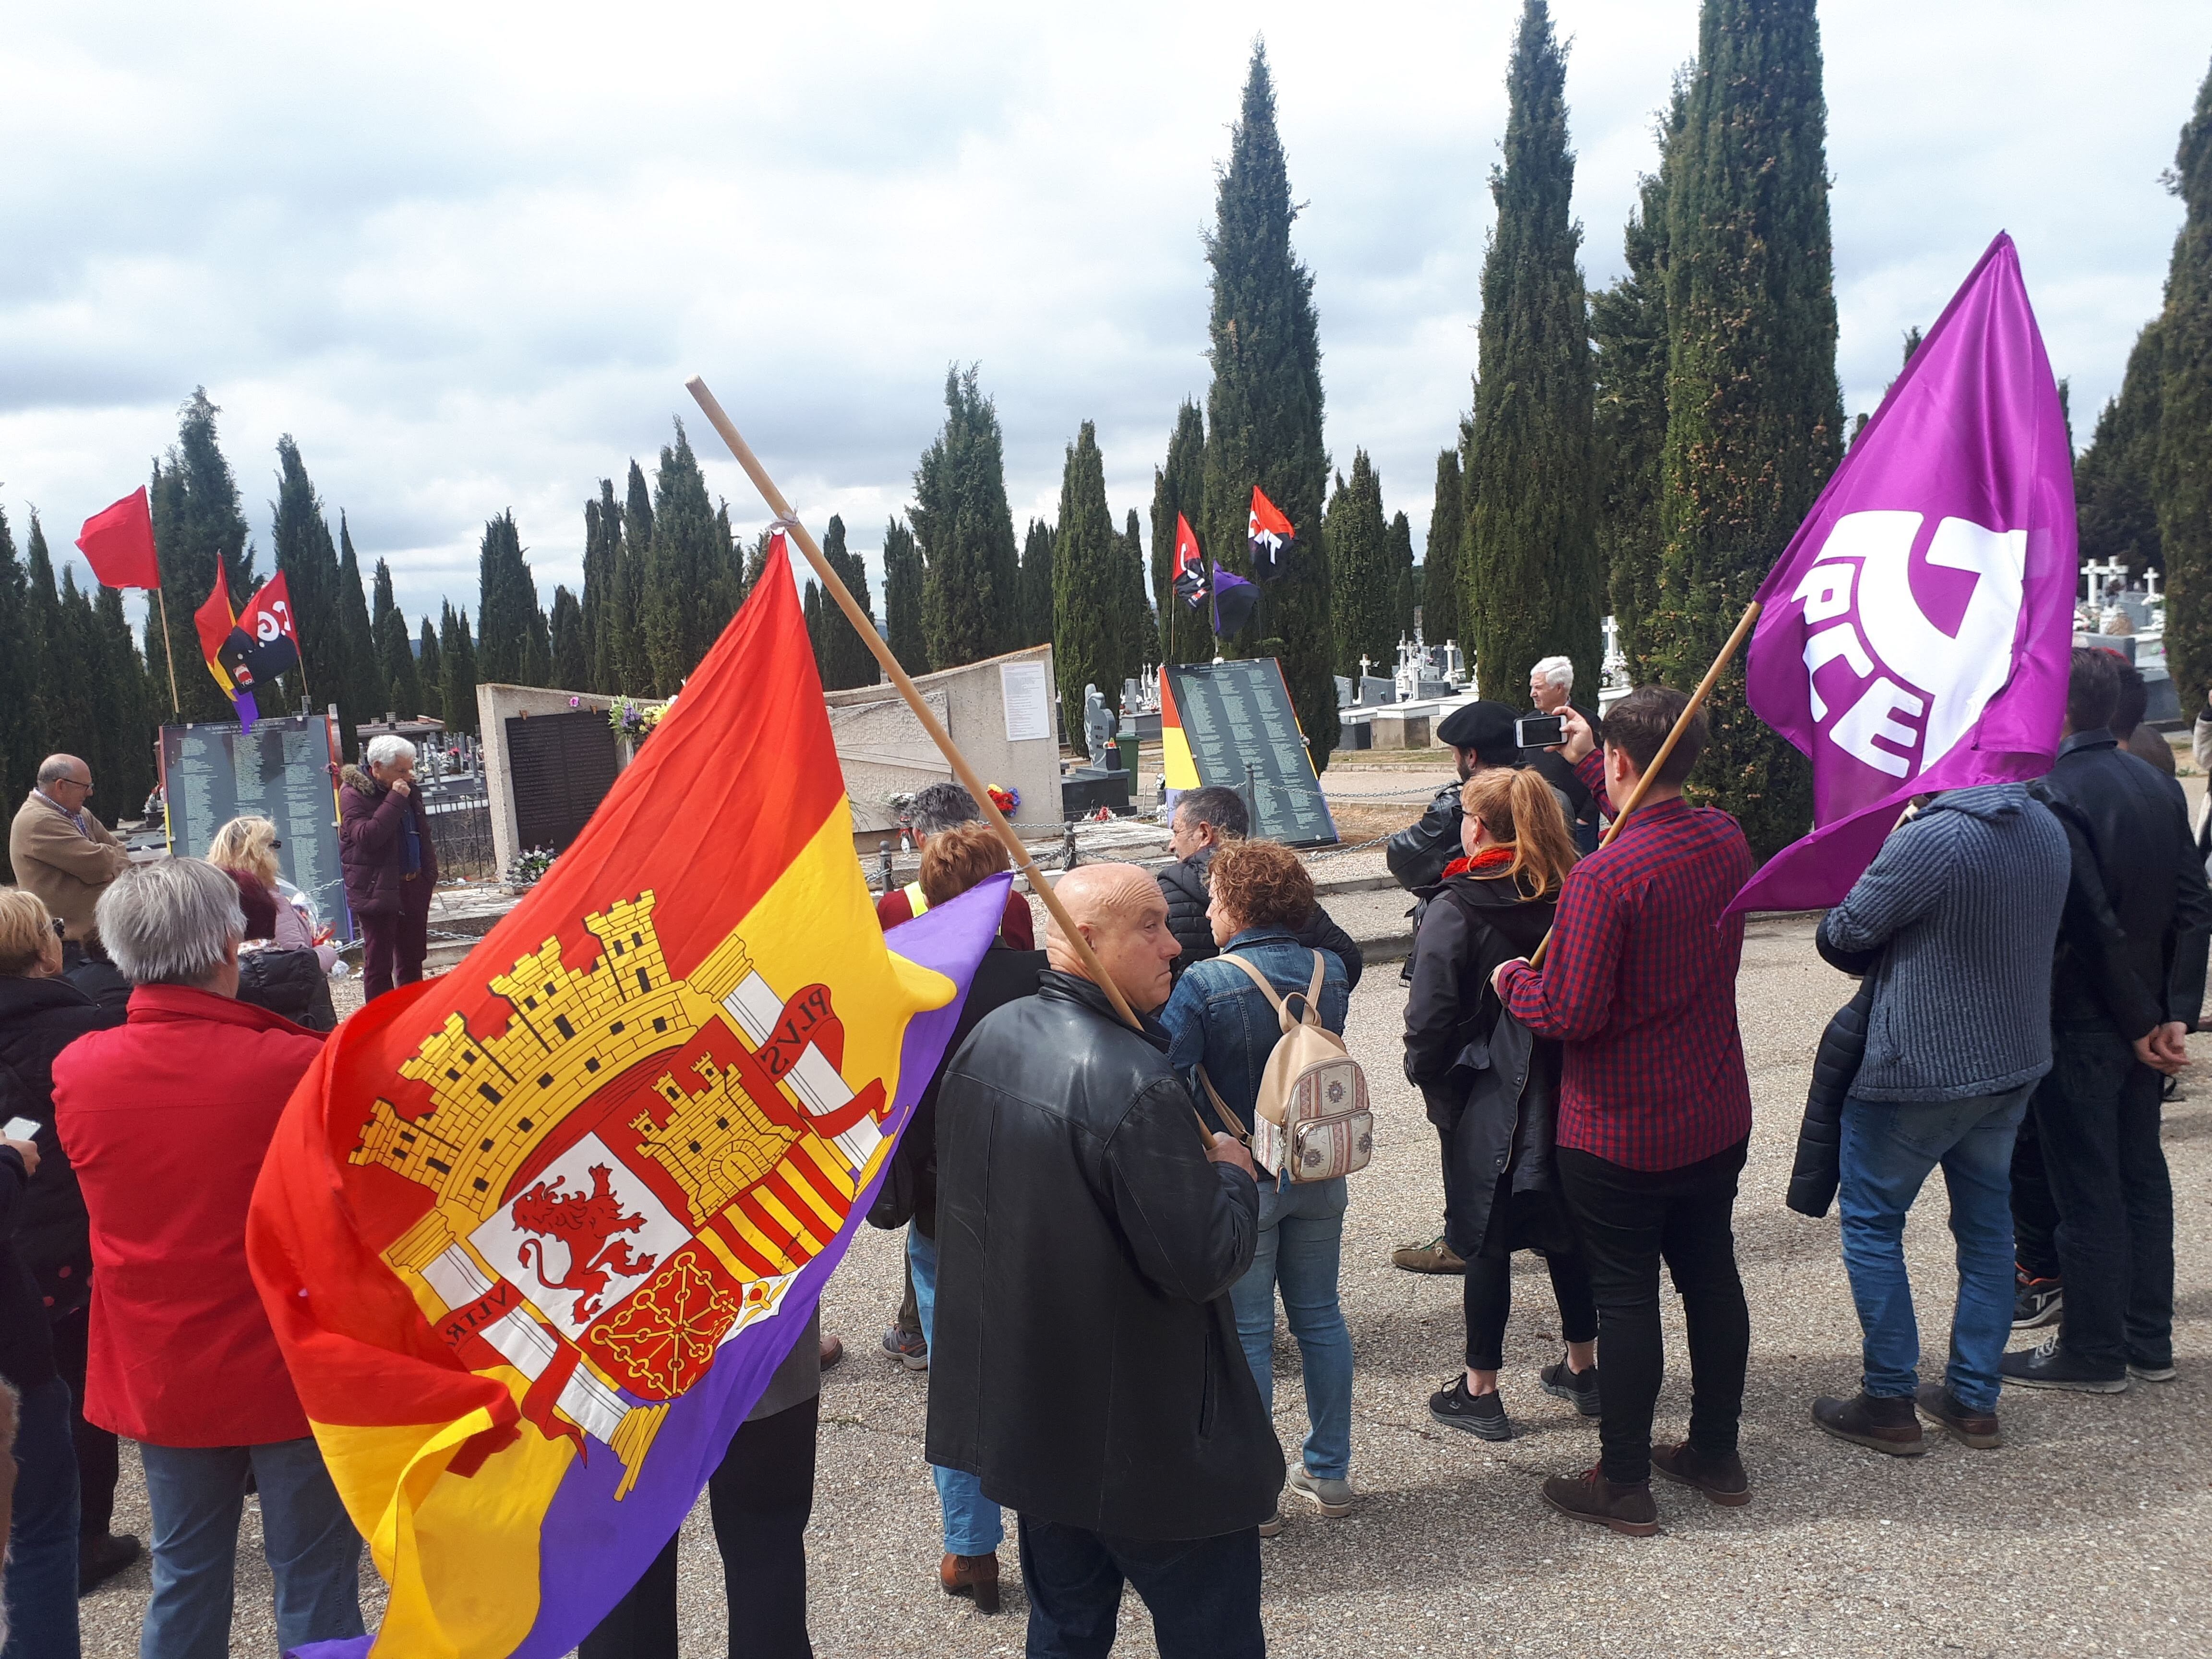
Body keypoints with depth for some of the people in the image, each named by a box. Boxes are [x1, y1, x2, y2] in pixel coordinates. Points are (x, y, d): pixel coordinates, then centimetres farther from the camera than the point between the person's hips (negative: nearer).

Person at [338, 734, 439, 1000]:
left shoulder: (409, 791, 11)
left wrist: (429, 874, 13)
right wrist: (395, 799, -26)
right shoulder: (353, 793, -11)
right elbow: (367, 837, -26)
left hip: (413, 886, 7)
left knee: (412, 959, 14)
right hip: (378, 891, -7)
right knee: (379, 963, -2)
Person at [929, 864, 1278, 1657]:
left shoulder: (986, 1038, -1)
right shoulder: (1136, 1081, -28)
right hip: (1146, 1440, -8)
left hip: (1023, 1410, 8)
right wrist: (1233, 1174, -5)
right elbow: (1203, 1263, -26)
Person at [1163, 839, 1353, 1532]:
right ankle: (1329, 1472, 31)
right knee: (1320, 1318, 18)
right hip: (1320, 1175, 5)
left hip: (1241, 1181, -5)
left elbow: (1168, 1076, -24)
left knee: (1247, 1333, 7)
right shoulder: (1331, 973, -2)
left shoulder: (1203, 984, -19)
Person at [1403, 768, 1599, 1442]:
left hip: (1487, 1101, -5)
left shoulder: (1455, 910, -17)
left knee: (1487, 1241, 5)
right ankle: (1584, 1368, 33)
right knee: (1566, 1225, 19)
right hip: (1566, 1092, 5)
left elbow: (1430, 1016, -16)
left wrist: (1426, 1075, 0)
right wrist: (1563, 1060, 13)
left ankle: (1480, 1391, 16)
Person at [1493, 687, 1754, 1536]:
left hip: (1619, 1133, -7)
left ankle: (1624, 1484, 18)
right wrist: (1588, 762, 26)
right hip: (1717, 1116, 7)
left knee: (1626, 1296, 5)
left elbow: (1572, 1011, -25)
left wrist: (1513, 981, -6)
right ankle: (1716, 1453, 35)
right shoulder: (1725, 839, -2)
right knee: (1711, 1276, 19)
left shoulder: (1602, 875, -26)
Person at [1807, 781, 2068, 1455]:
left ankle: (1890, 1404, 14)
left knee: (1871, 1222, 7)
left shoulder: (1931, 839, -25)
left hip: (1920, 1068, -8)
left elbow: (1843, 937, -15)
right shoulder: (2048, 830, 2)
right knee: (1986, 1223, 17)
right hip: (2014, 1063, 8)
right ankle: (1974, 1400, 27)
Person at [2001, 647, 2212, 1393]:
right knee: (2140, 1172, 17)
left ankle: (2092, 1352, 15)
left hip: (2080, 1024, -8)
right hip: (2142, 1022, 8)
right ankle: (2149, 1340, 29)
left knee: (2086, 1190, 3)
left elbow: (2095, 924, -23)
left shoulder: (2053, 795, -21)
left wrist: (2141, 1020, -11)